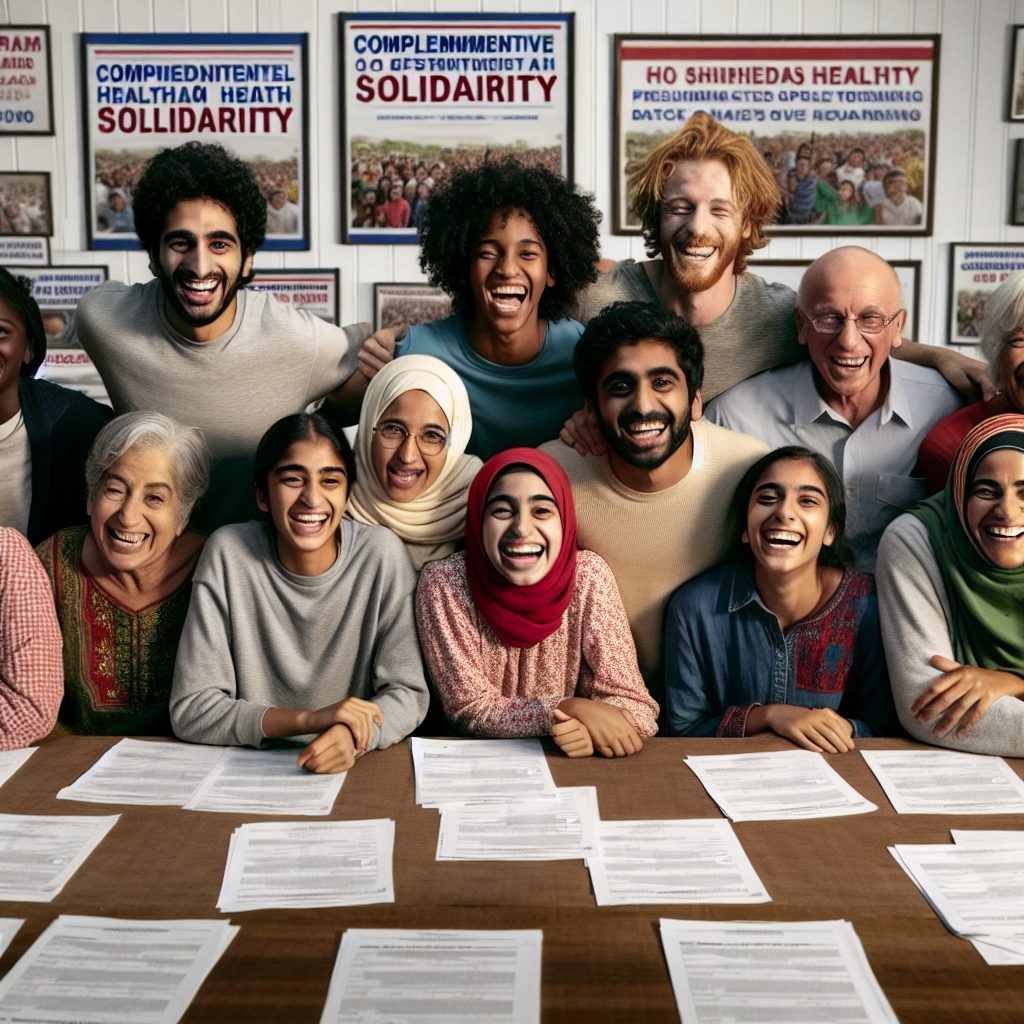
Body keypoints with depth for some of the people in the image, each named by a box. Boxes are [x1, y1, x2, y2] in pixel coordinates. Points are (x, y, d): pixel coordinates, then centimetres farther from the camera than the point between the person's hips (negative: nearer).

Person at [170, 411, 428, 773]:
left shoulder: (382, 554, -8)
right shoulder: (229, 552, -8)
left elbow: (408, 692, -4)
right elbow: (189, 710, -9)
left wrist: (352, 735, -25)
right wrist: (309, 718, -21)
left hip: (354, 770, 1)